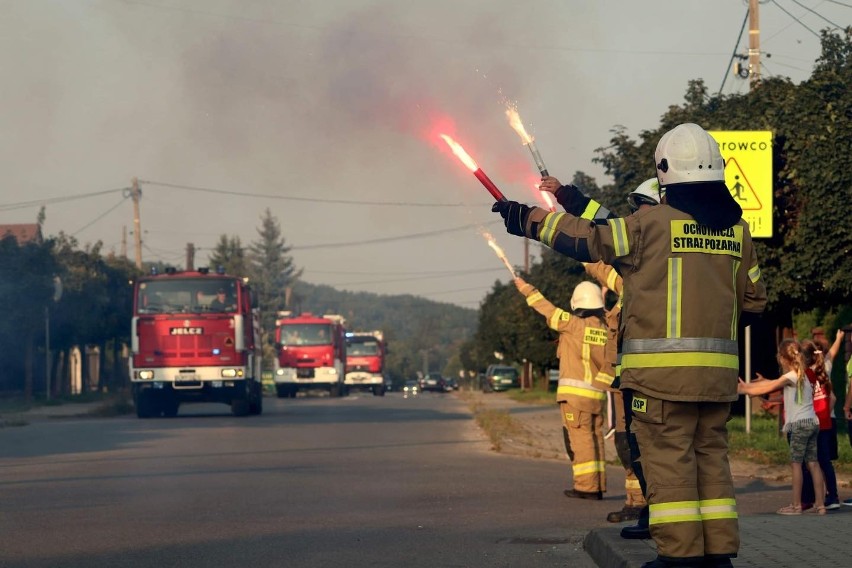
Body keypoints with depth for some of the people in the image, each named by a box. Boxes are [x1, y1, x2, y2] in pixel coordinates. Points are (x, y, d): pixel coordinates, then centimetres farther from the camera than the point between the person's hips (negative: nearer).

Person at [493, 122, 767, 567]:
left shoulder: (652, 223, -7)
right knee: (712, 456, 11)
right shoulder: (736, 229, 8)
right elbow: (753, 299, 14)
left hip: (663, 366, -5)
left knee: (668, 456, -2)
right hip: (719, 369, 5)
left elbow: (590, 240, 1)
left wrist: (530, 219, 13)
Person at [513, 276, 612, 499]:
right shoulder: (606, 330, 9)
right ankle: (598, 486, 9)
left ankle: (587, 486, -10)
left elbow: (547, 309, 1)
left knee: (580, 438, -7)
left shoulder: (575, 324, -7)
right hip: (596, 393, 6)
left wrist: (527, 289, 11)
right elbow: (608, 364, 7)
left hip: (575, 391, -6)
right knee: (595, 437, 9)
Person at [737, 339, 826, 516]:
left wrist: (744, 390, -2)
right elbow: (773, 384, 22)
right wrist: (748, 386, 22)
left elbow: (769, 388, -8)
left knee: (795, 463, -6)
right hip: (812, 423, 9)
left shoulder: (792, 376, -9)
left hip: (801, 424, -9)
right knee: (813, 463, 6)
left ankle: (796, 505, -7)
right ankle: (819, 504, 3)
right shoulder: (800, 375, 18)